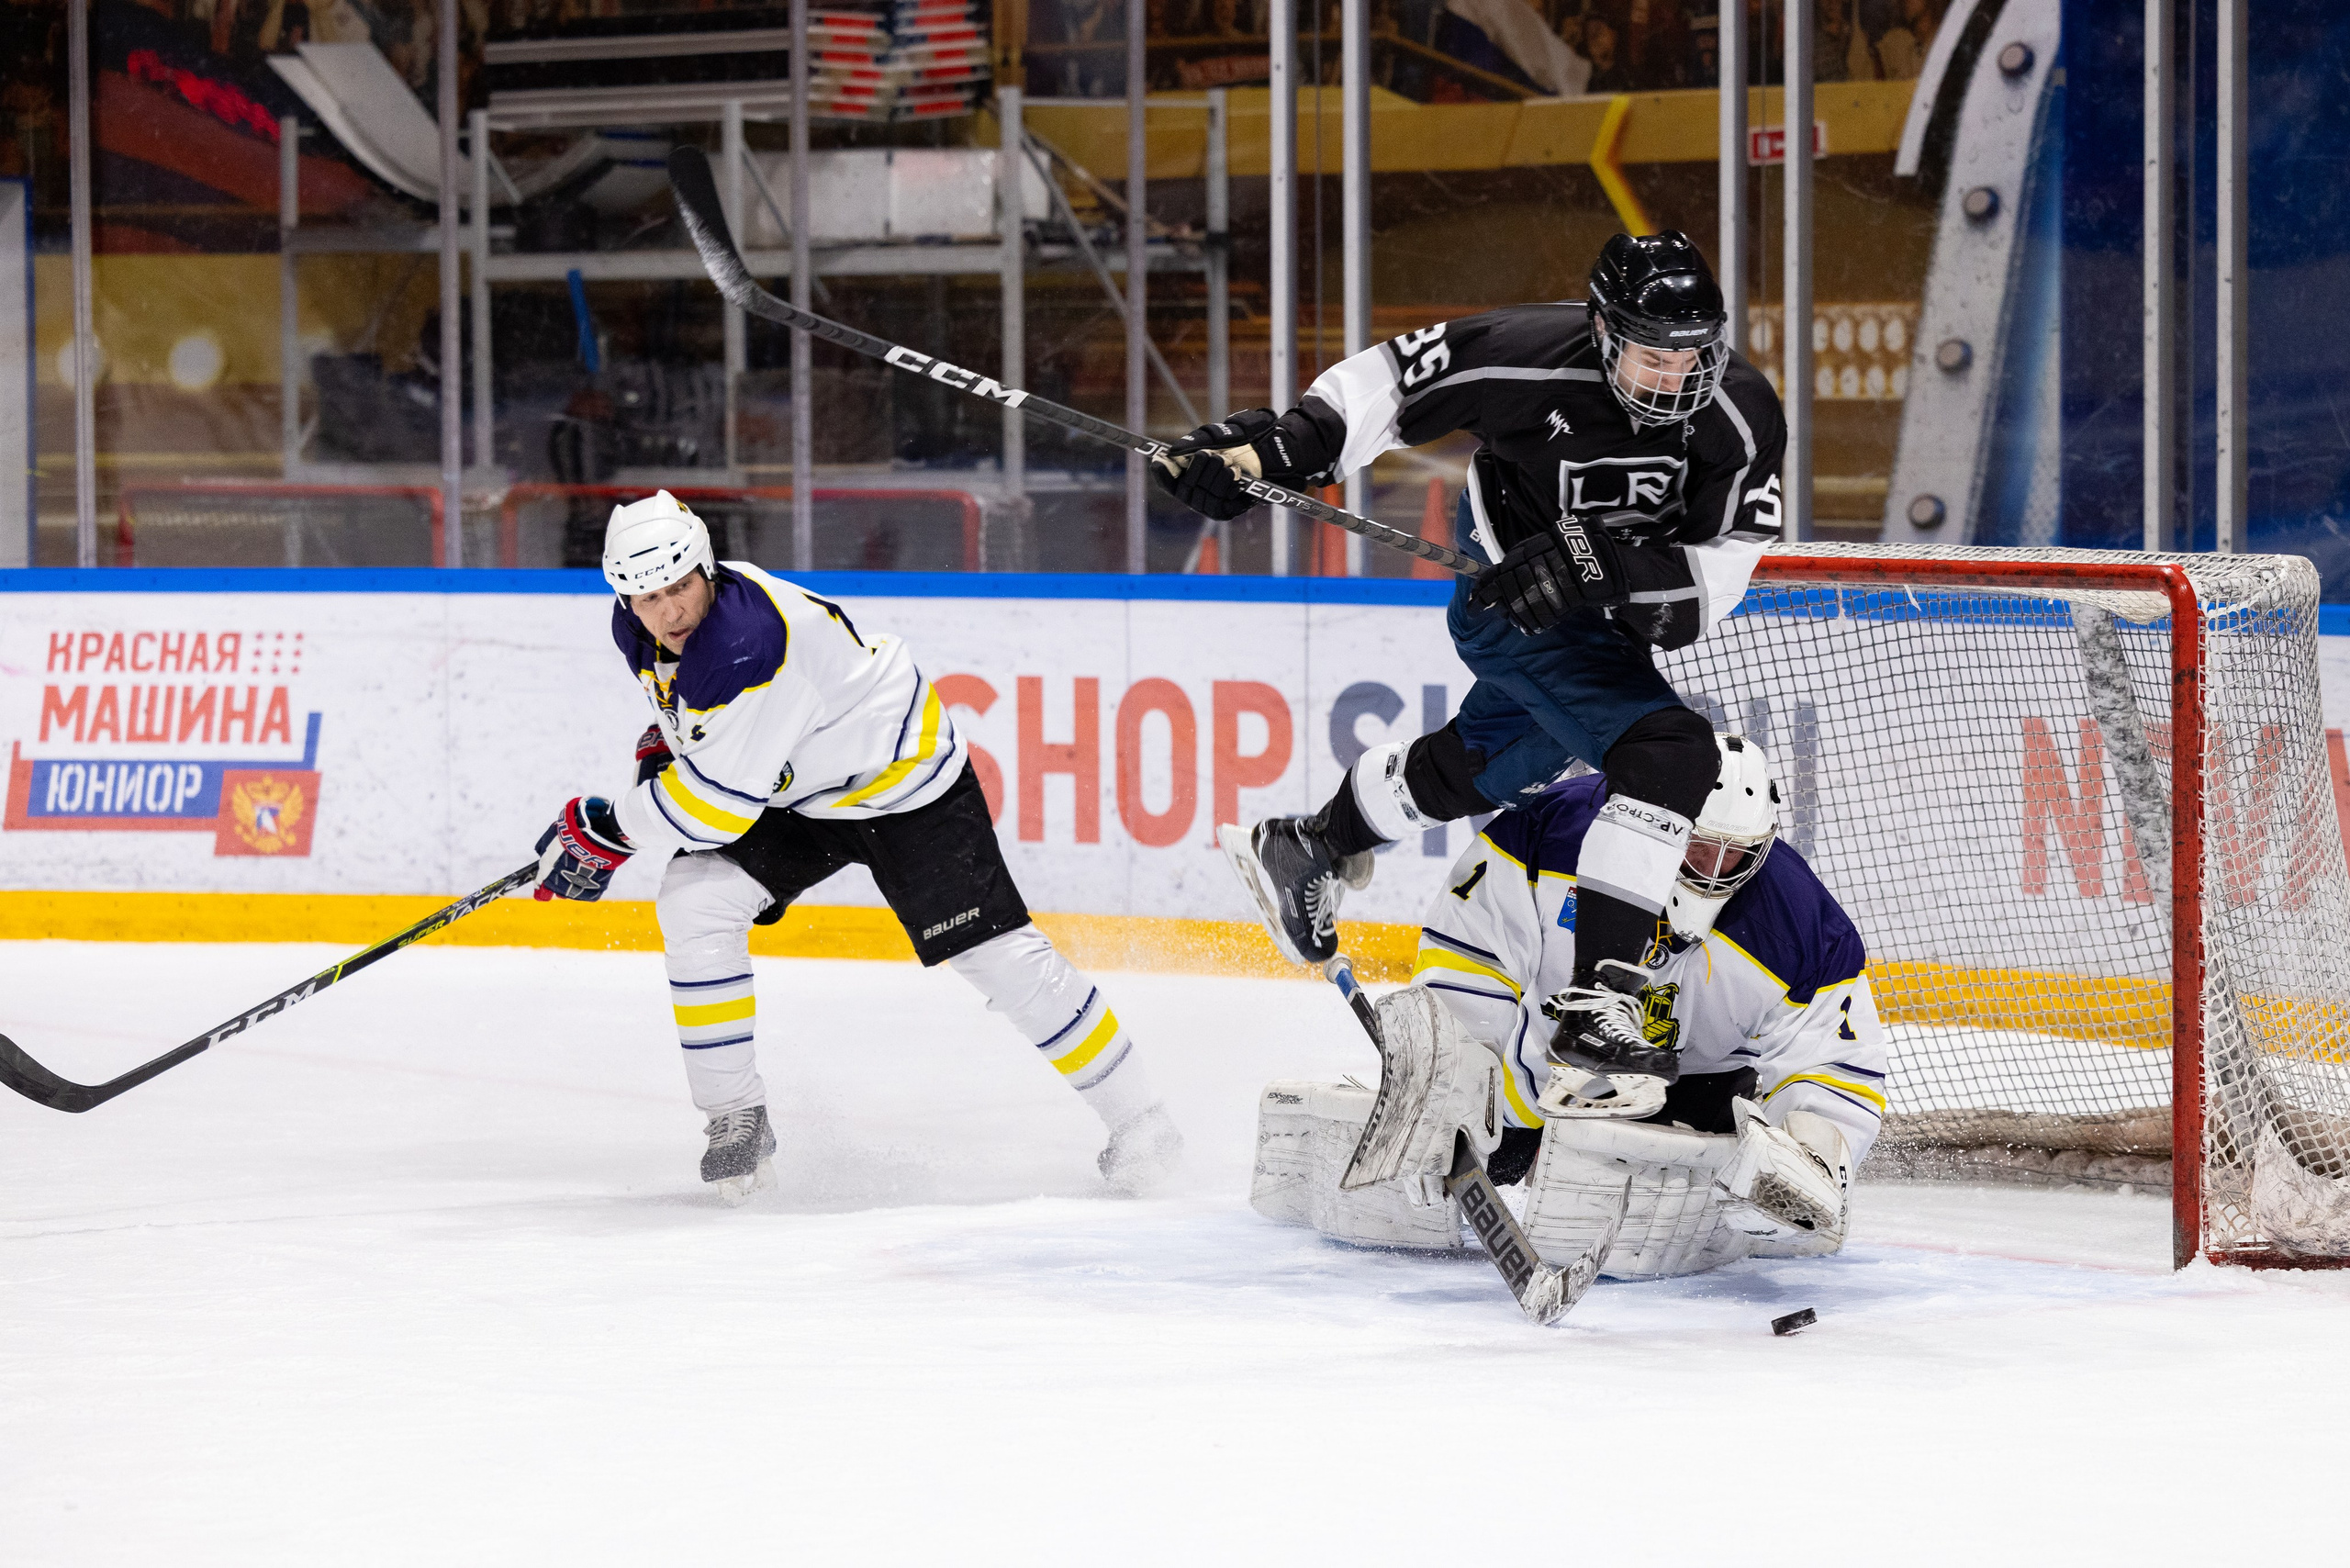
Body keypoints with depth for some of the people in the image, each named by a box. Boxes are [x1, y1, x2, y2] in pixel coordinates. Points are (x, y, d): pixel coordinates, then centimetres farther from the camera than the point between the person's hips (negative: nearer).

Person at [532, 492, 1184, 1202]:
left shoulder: (752, 640, -37)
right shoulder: (641, 627, -9)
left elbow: (722, 799, -34)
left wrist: (610, 829, -24)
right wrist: (662, 745, 3)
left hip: (903, 779, -8)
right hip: (799, 790, 8)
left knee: (994, 952, -10)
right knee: (694, 899, -12)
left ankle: (1136, 1113, 4)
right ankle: (736, 1117, -2)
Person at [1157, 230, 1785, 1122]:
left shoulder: (1742, 419, -20)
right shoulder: (1529, 356, -28)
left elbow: (1714, 579, -23)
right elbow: (1389, 382, -16)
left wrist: (1605, 565, -39)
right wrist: (1272, 448, -26)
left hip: (1604, 621, 6)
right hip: (1511, 594, -6)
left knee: (1485, 765, 30)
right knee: (1670, 756, -25)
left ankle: (1304, 849, 57)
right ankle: (1596, 1013, -28)